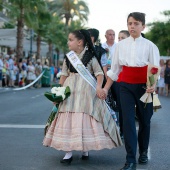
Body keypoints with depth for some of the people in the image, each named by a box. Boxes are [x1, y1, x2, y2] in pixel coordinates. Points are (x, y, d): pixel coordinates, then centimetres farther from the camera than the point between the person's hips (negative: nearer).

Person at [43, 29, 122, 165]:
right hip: (70, 90, 4)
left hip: (86, 90, -3)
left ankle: (85, 149, 15)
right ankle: (68, 152, 2)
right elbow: (64, 74, 12)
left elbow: (99, 73, -5)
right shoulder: (68, 57, 9)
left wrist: (99, 86, -19)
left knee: (86, 118, 0)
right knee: (68, 118, -1)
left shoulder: (90, 56, -3)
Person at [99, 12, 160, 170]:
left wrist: (153, 85, -26)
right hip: (126, 86, 1)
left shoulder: (149, 46, -2)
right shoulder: (120, 45, 5)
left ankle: (143, 152, 35)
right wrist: (106, 88, 7)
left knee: (144, 120, 11)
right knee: (128, 121, -7)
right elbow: (114, 69, 10)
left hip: (144, 86, -1)